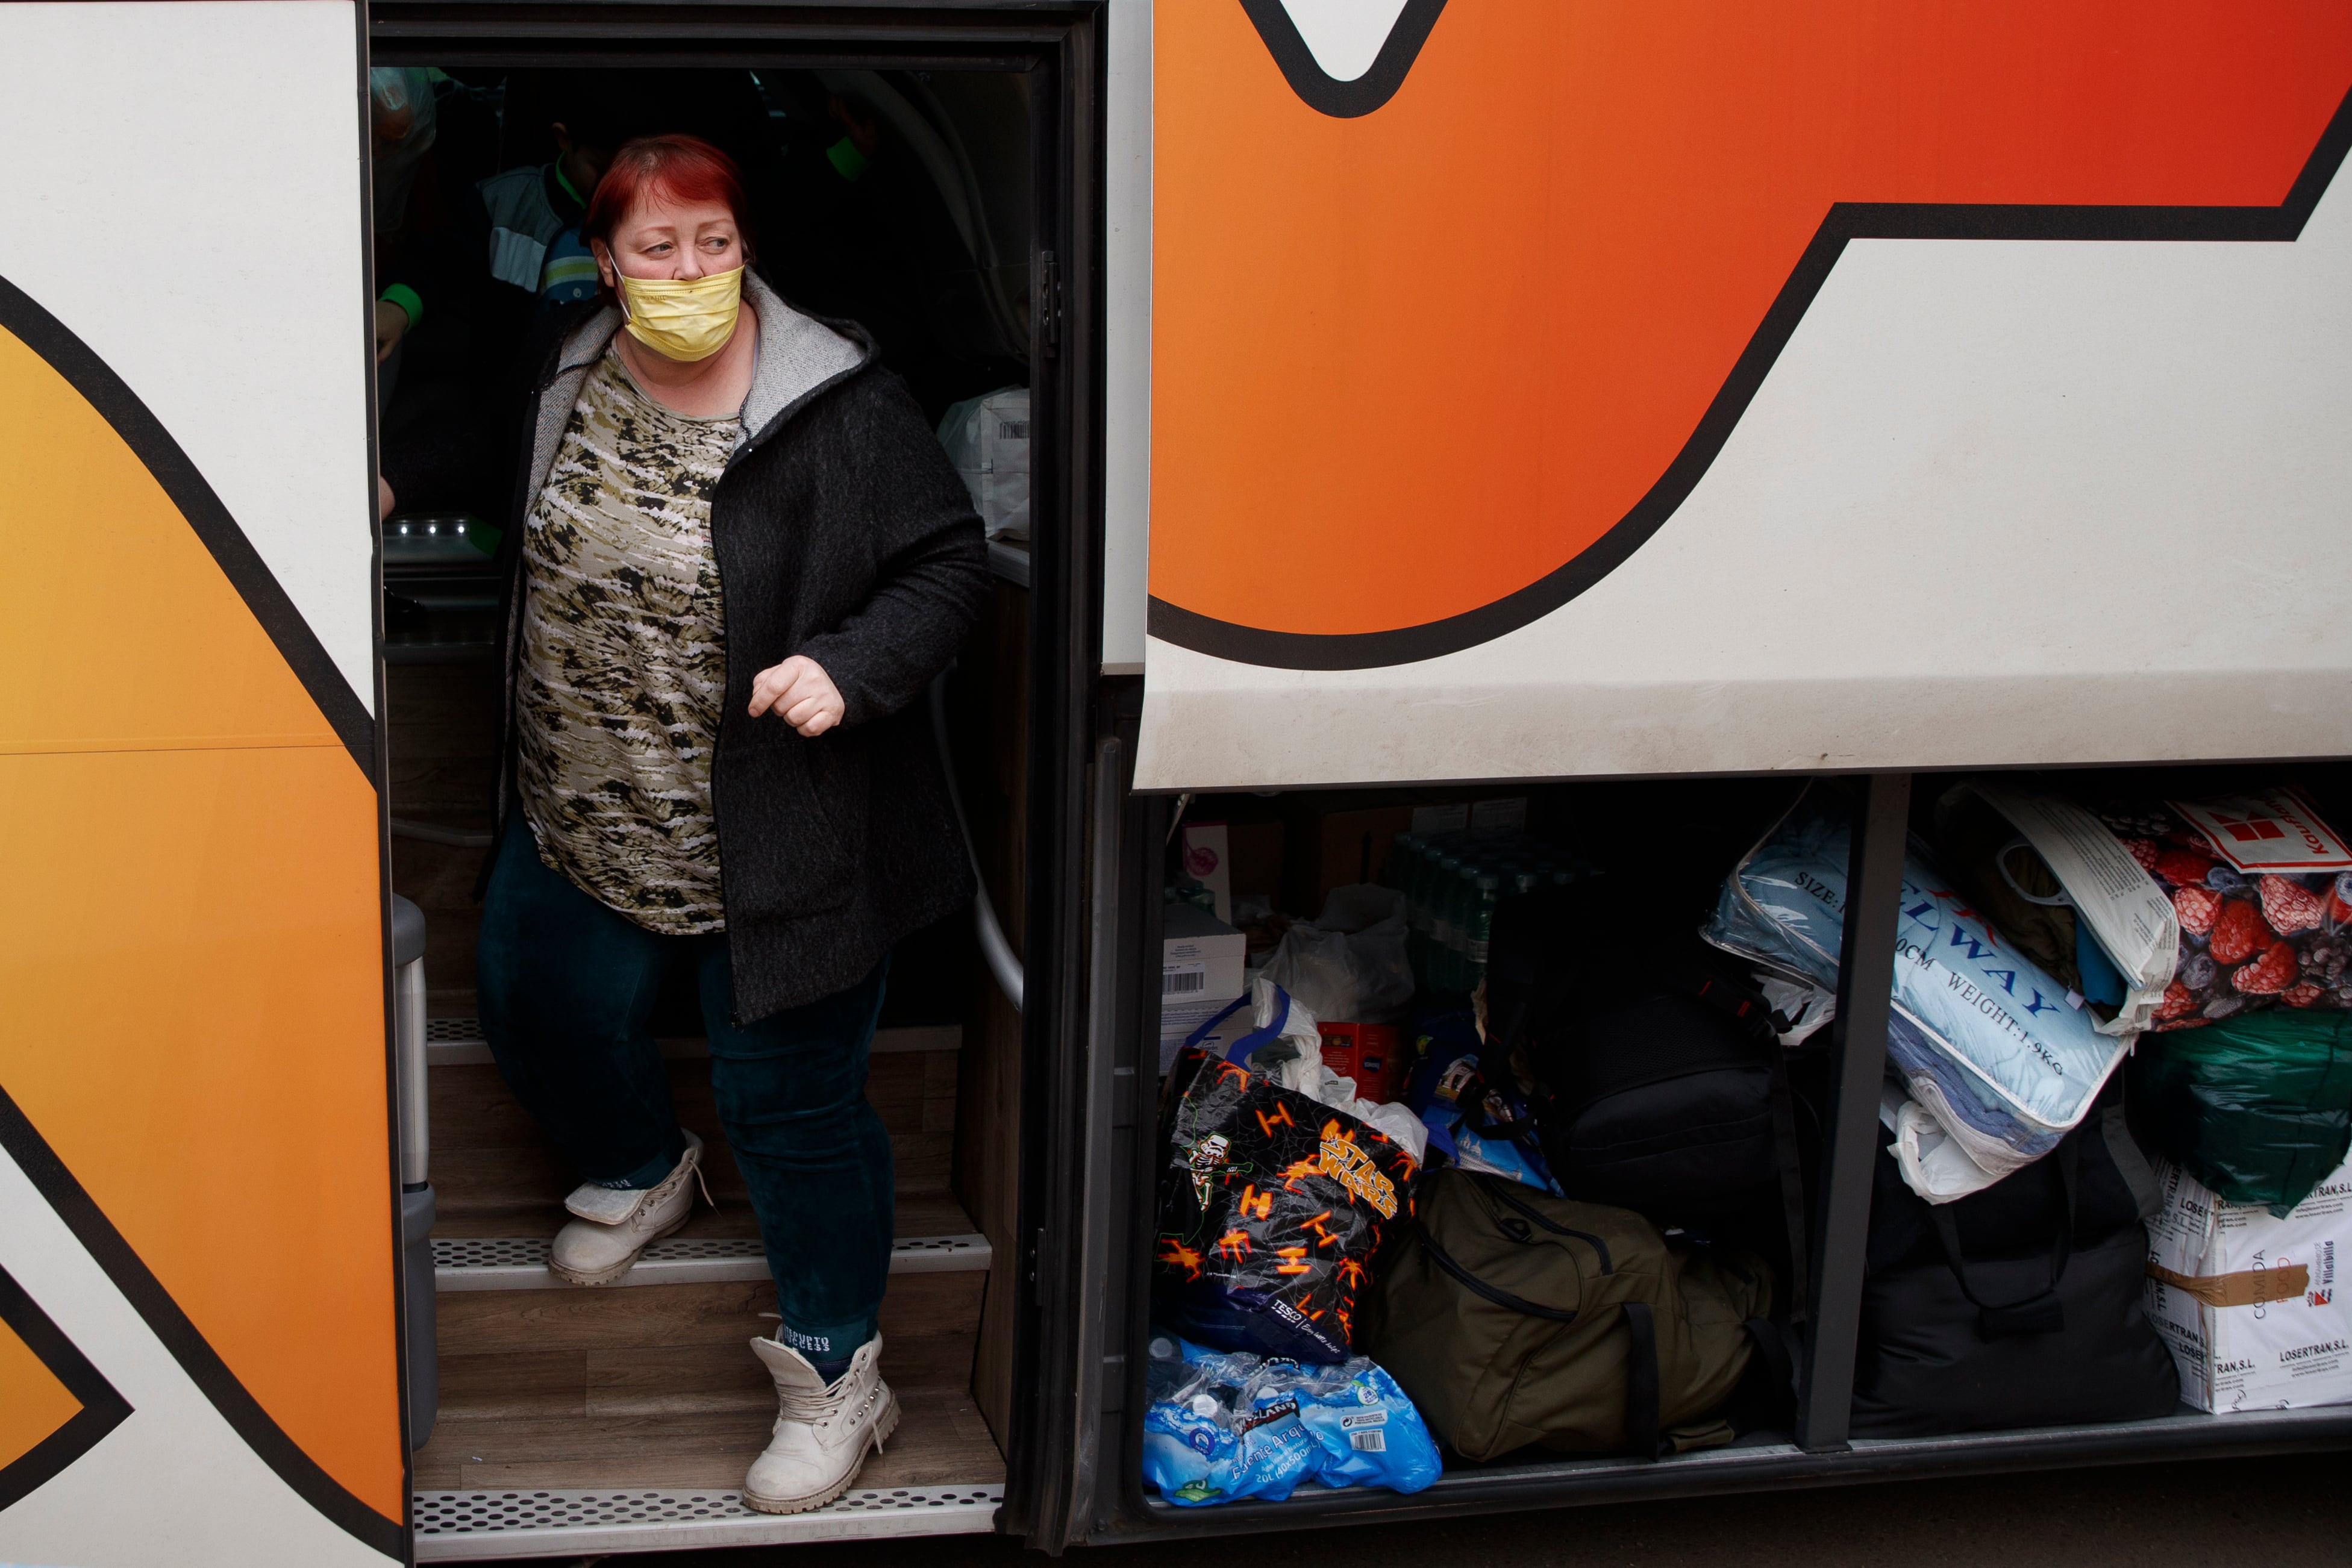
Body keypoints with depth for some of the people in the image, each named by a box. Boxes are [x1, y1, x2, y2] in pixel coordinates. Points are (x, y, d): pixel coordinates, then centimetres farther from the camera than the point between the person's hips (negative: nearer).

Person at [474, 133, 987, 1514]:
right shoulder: (561, 373, 0)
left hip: (771, 841, -6)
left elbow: (950, 561, -14)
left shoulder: (838, 403, -18)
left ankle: (839, 1376, 21)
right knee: (539, 1009, 22)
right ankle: (643, 1172, 55)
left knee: (790, 1100, 2)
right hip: (578, 818, 6)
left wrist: (851, 668, -27)